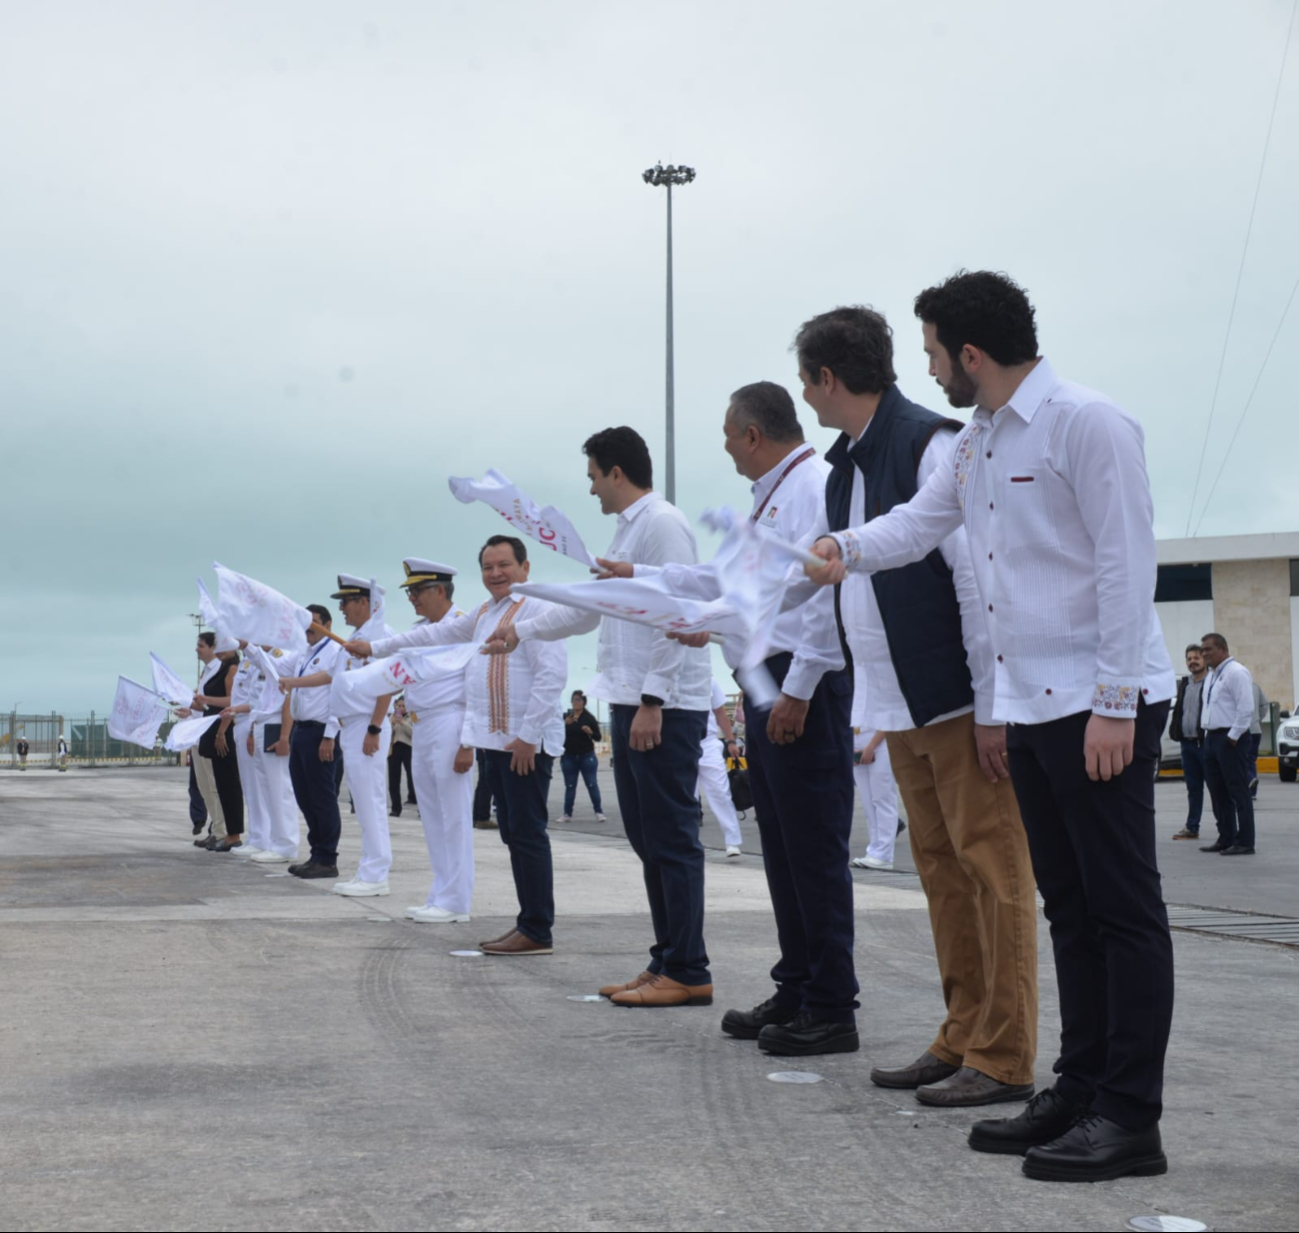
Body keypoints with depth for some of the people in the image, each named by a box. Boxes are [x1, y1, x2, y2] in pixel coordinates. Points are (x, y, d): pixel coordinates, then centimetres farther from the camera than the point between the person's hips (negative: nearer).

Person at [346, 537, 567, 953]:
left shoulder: (537, 609, -9)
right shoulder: (483, 615, 19)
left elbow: (553, 674, -17)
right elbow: (435, 633, 30)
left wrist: (528, 736, -19)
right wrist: (375, 647, 33)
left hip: (526, 744, -9)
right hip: (496, 742, 9)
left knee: (528, 834, -8)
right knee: (513, 834, 9)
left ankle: (538, 932, -6)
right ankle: (528, 921, 13)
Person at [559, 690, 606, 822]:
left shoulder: (589, 717, -1)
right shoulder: (565, 716, 2)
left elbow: (599, 737, -1)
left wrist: (590, 732, -21)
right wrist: (565, 724, -22)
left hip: (587, 756, -1)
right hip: (569, 757, 1)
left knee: (592, 785, -3)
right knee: (570, 786, 5)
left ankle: (599, 812, 1)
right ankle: (567, 814, 9)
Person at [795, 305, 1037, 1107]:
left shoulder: (932, 445, -13)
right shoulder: (845, 465, 14)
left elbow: (979, 578, -17)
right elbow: (833, 579, 22)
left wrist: (991, 707, -19)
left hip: (963, 704, -9)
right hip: (903, 709, 9)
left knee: (990, 868, -4)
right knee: (942, 873, 12)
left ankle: (1004, 1059, 1)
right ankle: (963, 1040, 20)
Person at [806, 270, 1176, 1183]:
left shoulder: (1087, 424, -13)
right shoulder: (977, 446, 15)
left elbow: (1127, 566, -16)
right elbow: (923, 519, 27)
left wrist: (1114, 704, -19)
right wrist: (849, 548, 6)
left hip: (1102, 704, -9)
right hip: (1029, 705, 9)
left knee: (1123, 907, -4)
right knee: (1070, 909, 12)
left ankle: (1131, 1117, -1)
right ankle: (1080, 1090, 20)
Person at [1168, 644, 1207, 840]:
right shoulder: (1183, 684, 16)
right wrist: (1175, 731, 8)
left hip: (1205, 743, -7)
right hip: (1187, 742, 7)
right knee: (1193, 787, 12)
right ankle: (1192, 828, 18)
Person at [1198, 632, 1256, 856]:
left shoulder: (1236, 672, -12)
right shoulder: (1211, 675, 18)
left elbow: (1245, 708, -18)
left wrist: (1233, 737, -18)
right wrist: (1208, 734, 14)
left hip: (1230, 738, -10)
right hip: (1212, 737, 10)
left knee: (1238, 792, -7)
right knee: (1218, 792, 11)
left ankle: (1245, 842, -5)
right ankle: (1225, 839, 19)